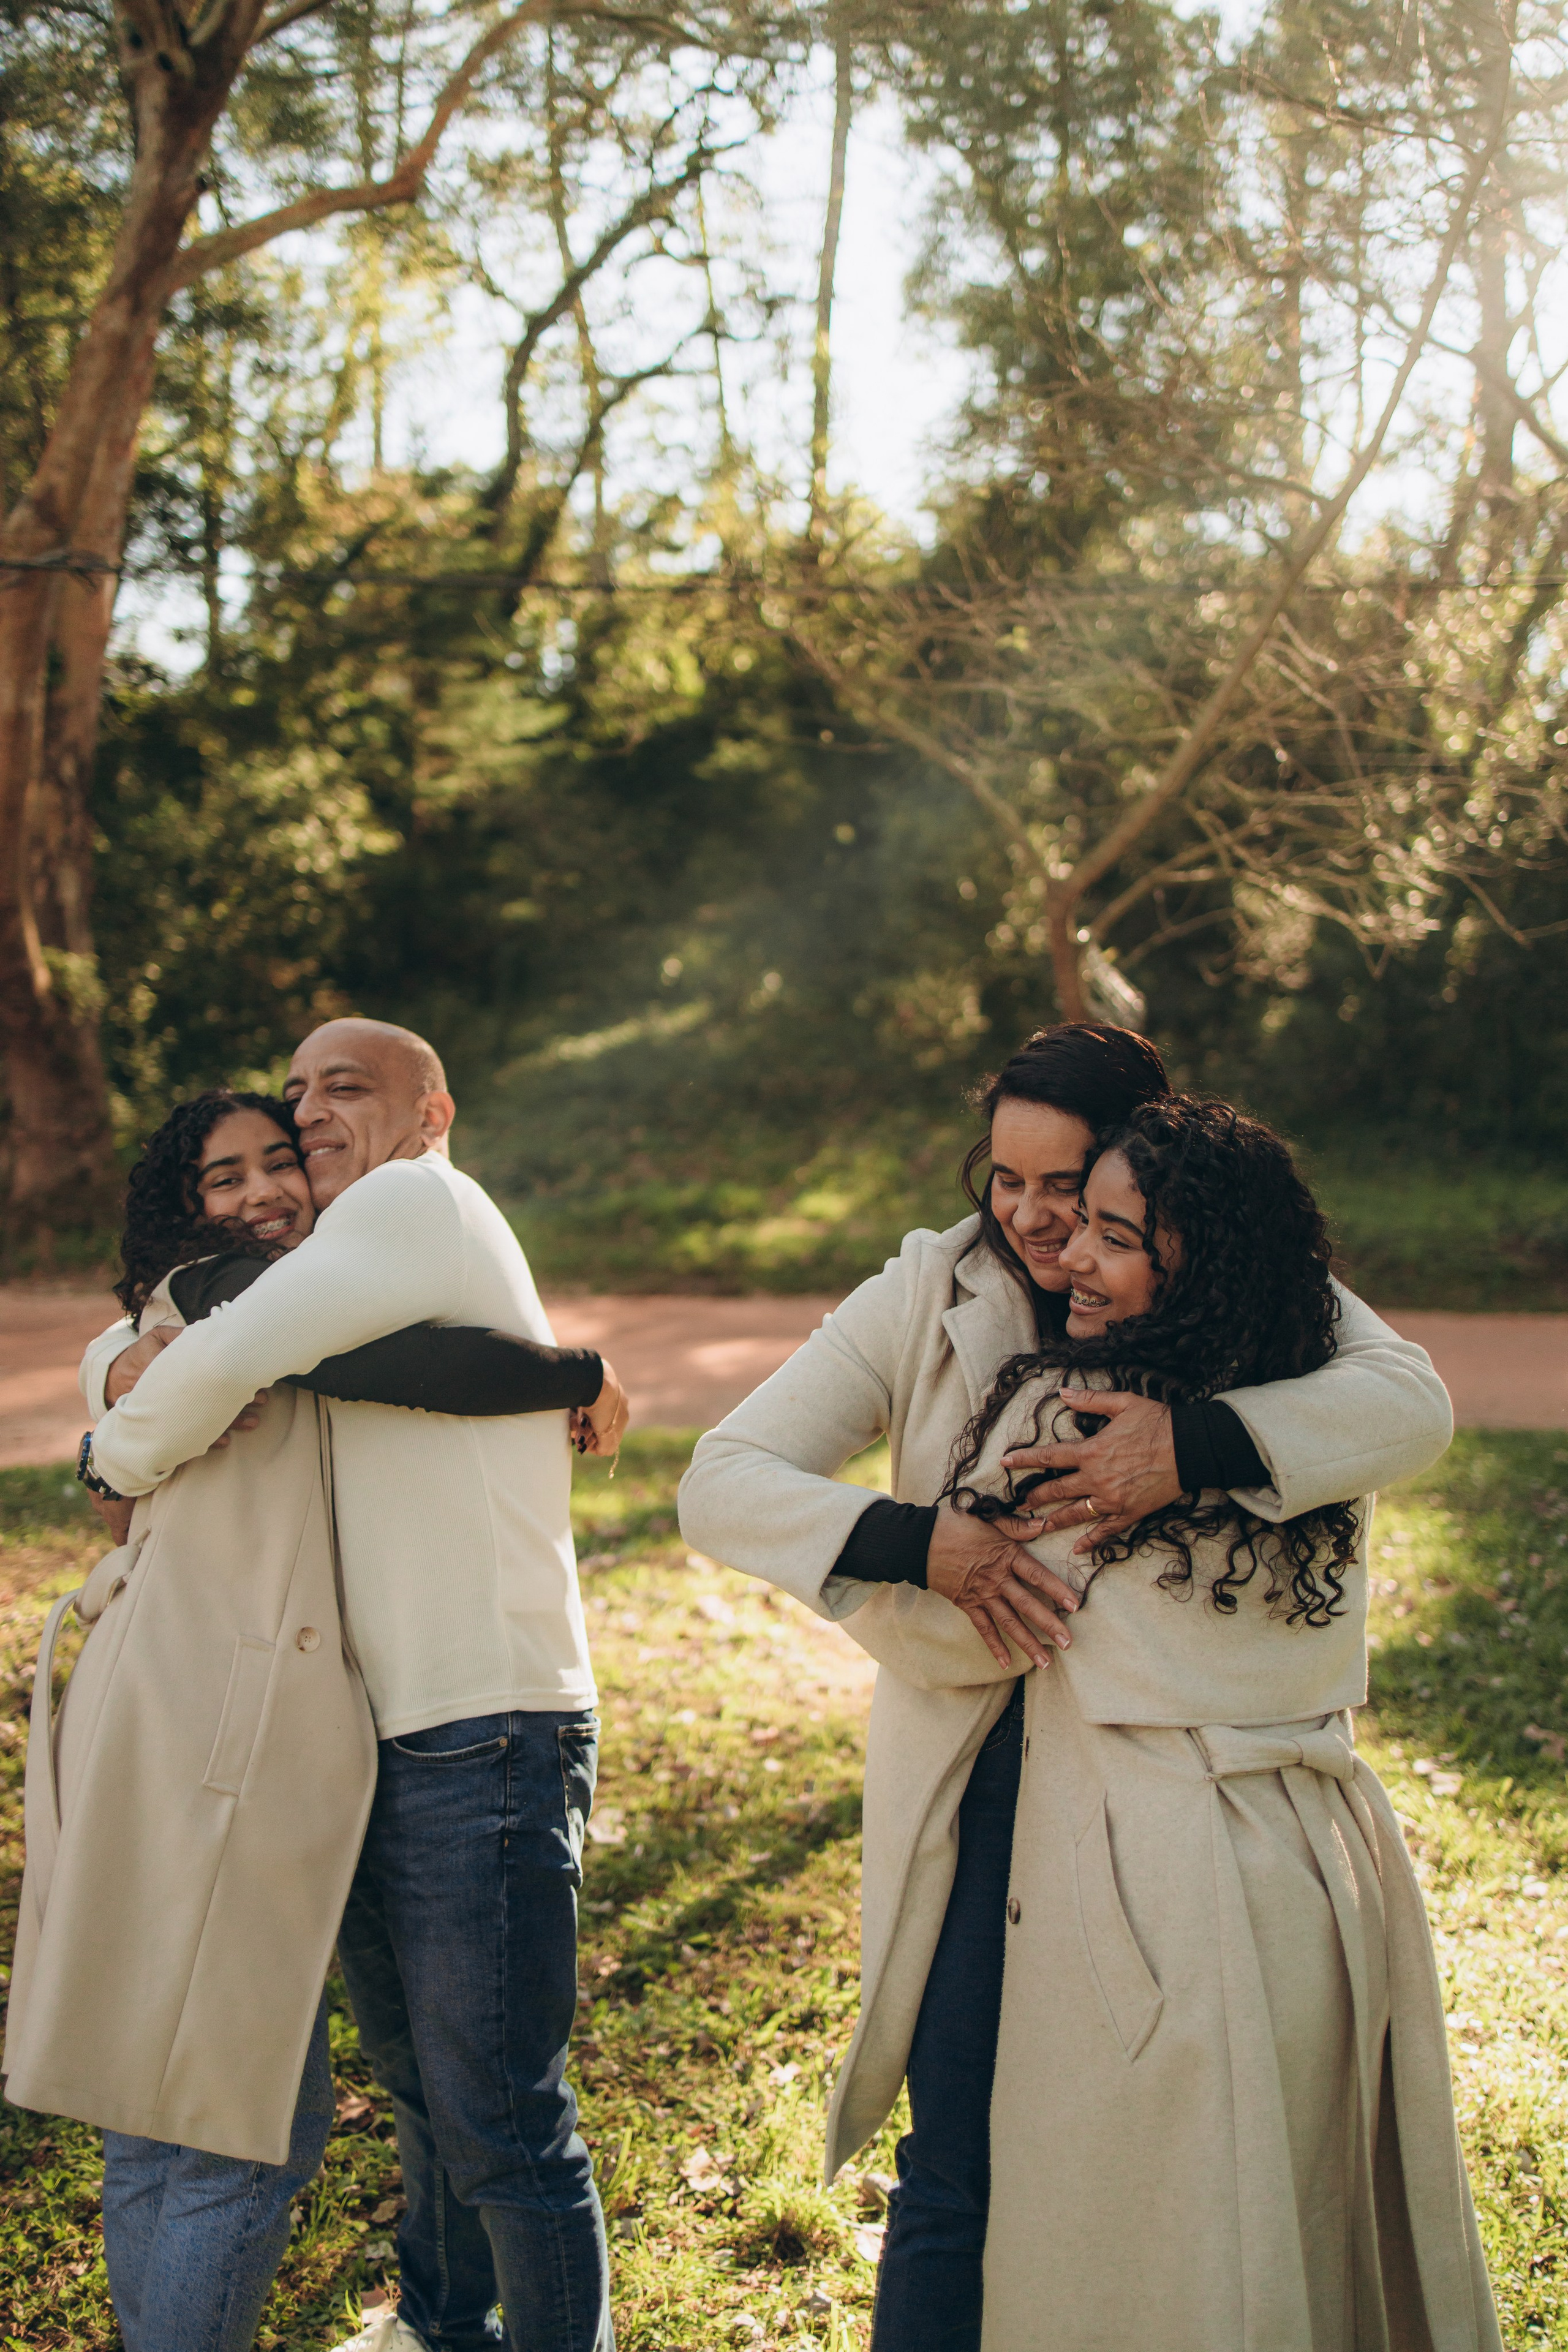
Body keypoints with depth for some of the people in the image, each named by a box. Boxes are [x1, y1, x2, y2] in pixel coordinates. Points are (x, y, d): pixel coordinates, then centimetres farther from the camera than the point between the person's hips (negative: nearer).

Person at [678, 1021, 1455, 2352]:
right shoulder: (930, 1295, -7)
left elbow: (1412, 1405, -23)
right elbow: (722, 1485, -12)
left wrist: (1196, 1446, -37)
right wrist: (920, 1542, -29)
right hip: (986, 1782, -1)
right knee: (961, 2179, 4)